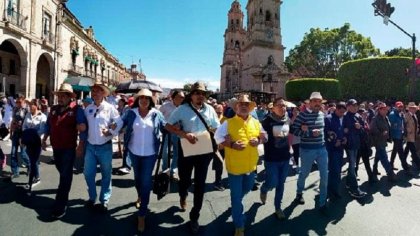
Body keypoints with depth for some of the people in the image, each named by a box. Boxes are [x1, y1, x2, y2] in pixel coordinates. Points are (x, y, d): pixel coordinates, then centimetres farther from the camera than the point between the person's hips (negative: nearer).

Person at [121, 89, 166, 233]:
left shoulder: (156, 114, -5)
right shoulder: (131, 113, -3)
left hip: (150, 153, -2)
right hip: (134, 152, 2)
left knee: (146, 182, -2)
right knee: (137, 177, 22)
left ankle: (142, 214, 8)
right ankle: (140, 196, 53)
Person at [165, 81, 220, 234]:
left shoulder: (210, 109, 2)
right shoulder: (182, 109, -7)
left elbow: (217, 128, 10)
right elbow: (169, 126, -7)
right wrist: (185, 134, -21)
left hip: (204, 151, 2)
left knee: (200, 184, 6)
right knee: (185, 180, 15)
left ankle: (194, 217, 23)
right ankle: (183, 196, 54)